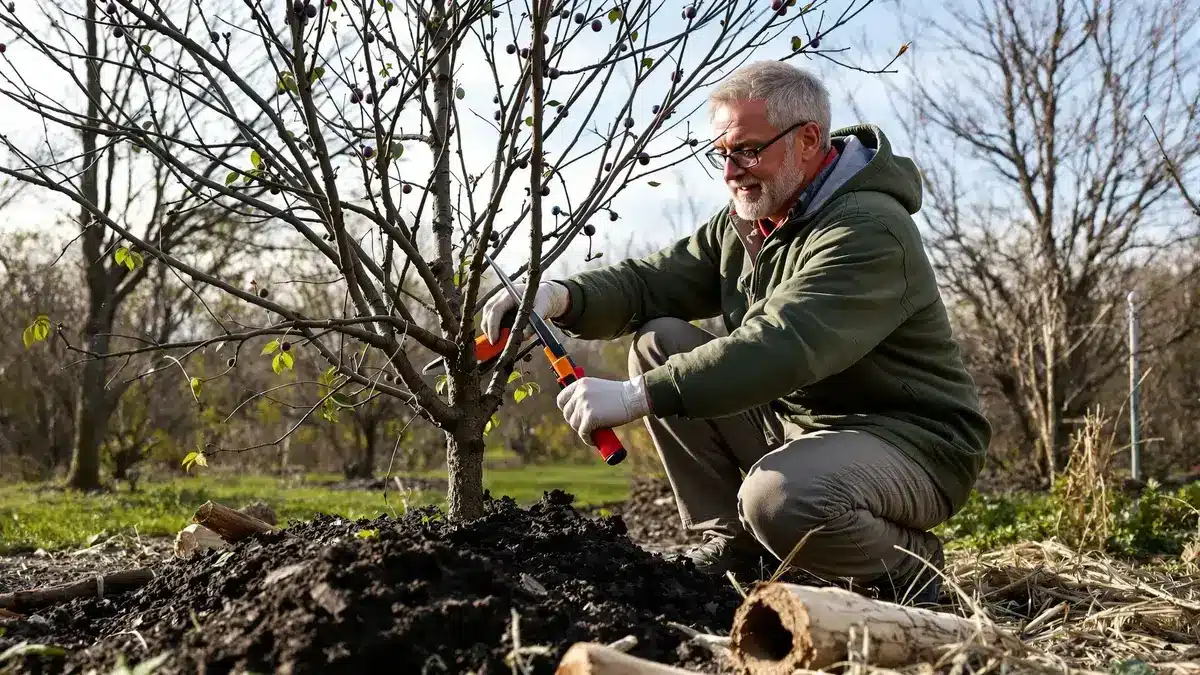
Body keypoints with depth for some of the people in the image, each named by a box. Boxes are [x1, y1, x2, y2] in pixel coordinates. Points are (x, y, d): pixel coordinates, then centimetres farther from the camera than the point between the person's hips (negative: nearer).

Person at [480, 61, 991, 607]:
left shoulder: (869, 230, -22)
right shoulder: (742, 223, 7)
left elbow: (784, 345, -35)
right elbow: (647, 281, 0)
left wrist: (637, 396, -40)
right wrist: (561, 296, -21)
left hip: (910, 442, -8)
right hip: (792, 423, 8)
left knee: (778, 499, -38)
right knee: (658, 342, -5)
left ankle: (909, 565, -4)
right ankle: (731, 546, 0)